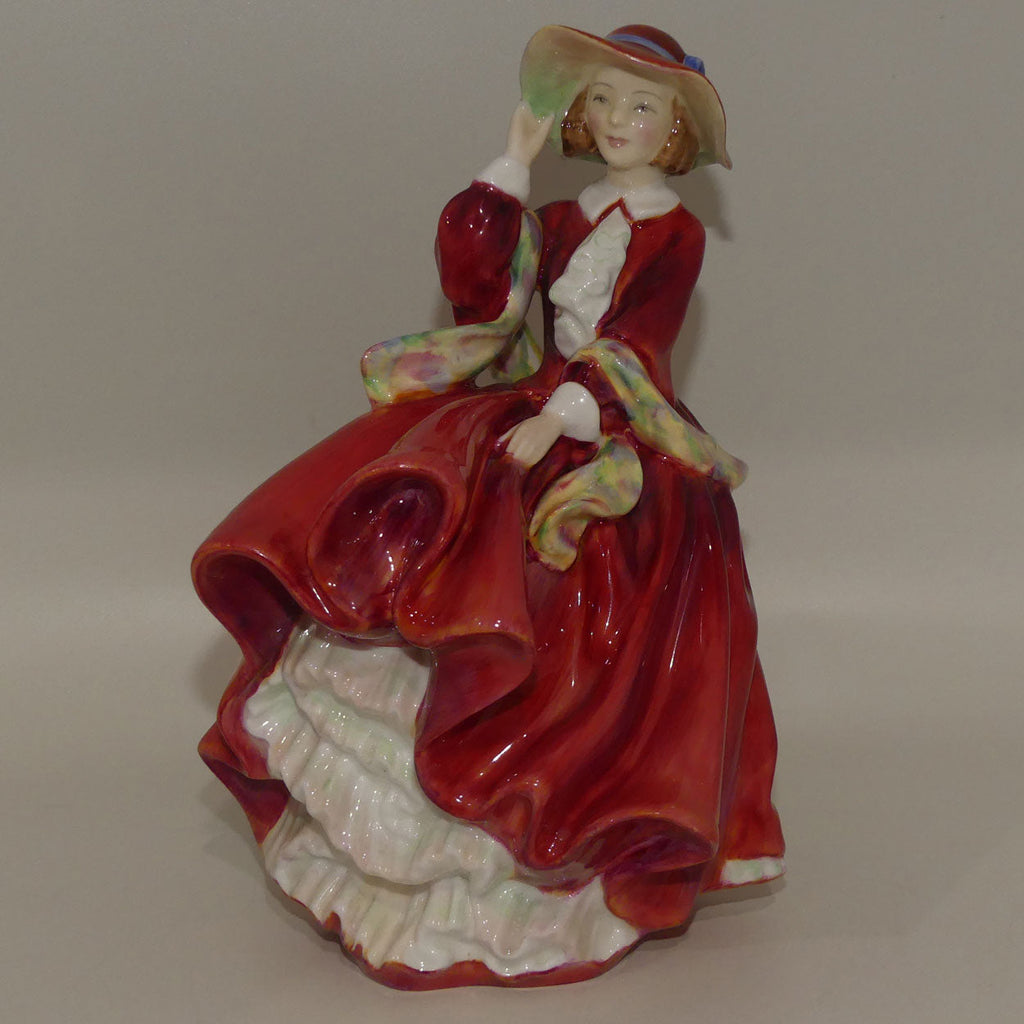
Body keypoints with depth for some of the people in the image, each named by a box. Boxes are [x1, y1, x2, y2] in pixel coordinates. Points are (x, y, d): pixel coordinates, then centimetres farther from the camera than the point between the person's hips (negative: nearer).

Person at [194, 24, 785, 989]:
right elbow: (475, 281, -1)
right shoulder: (562, 220, 14)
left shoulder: (675, 234, -1)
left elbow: (631, 350, -12)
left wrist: (561, 418, -25)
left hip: (621, 446, -5)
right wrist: (513, 161, 2)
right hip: (535, 416, 5)